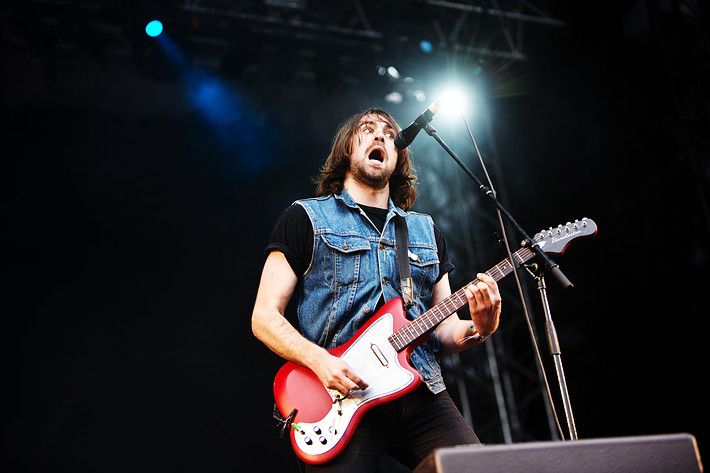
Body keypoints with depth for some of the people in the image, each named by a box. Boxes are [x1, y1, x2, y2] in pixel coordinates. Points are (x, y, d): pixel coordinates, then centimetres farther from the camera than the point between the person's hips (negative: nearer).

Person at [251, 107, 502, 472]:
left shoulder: (426, 231, 21)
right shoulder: (306, 219, 8)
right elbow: (264, 317, 2)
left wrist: (477, 329, -4)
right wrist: (319, 360, -15)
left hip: (422, 392, 4)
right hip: (340, 397, -3)